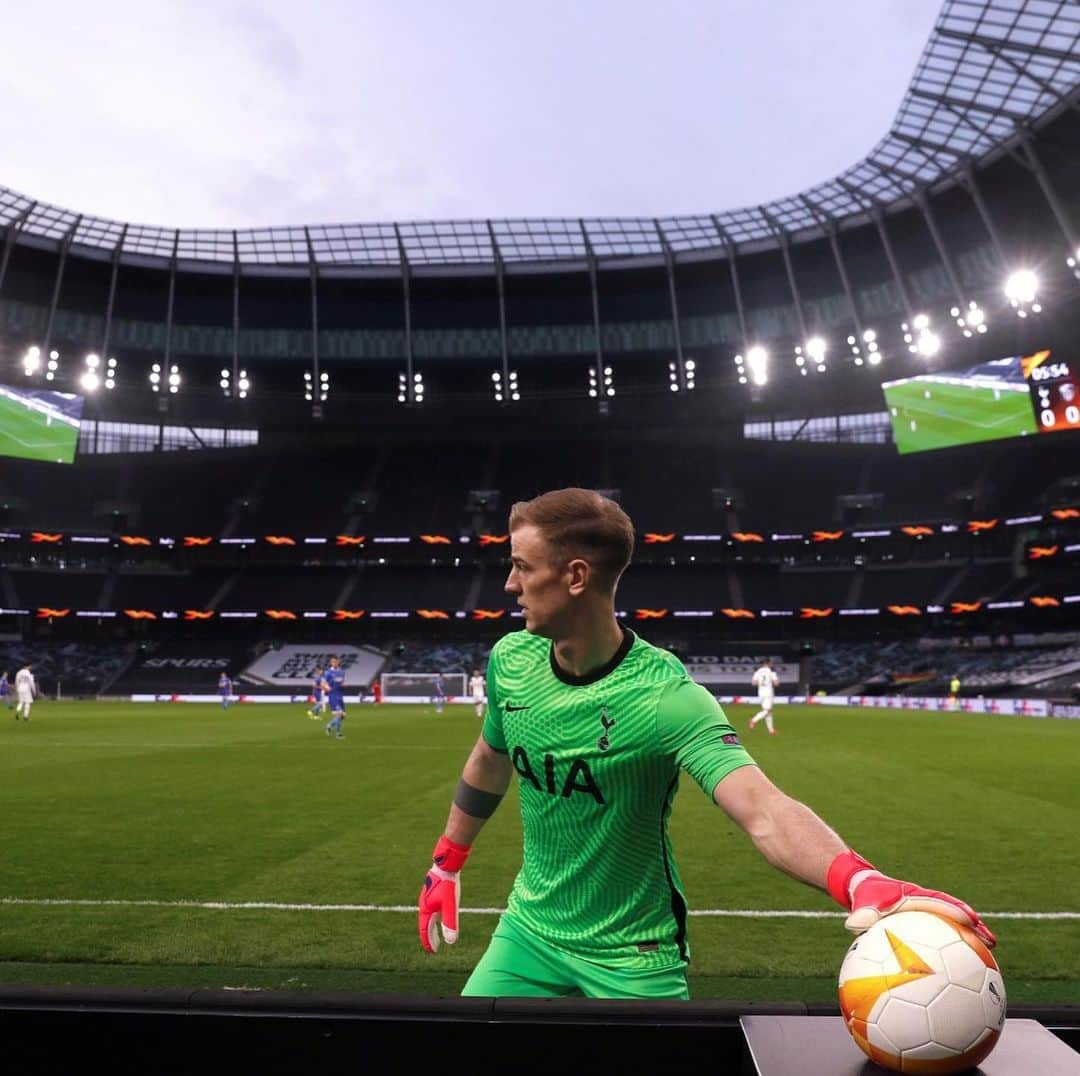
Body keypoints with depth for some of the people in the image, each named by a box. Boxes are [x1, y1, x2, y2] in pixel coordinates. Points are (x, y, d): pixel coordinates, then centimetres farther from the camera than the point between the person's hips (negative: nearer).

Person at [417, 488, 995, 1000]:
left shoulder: (664, 695, -28)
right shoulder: (510, 660, -11)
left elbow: (765, 813, -40)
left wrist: (860, 881, -58)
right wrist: (446, 863, 16)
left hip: (631, 959, -4)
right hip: (528, 930, 5)